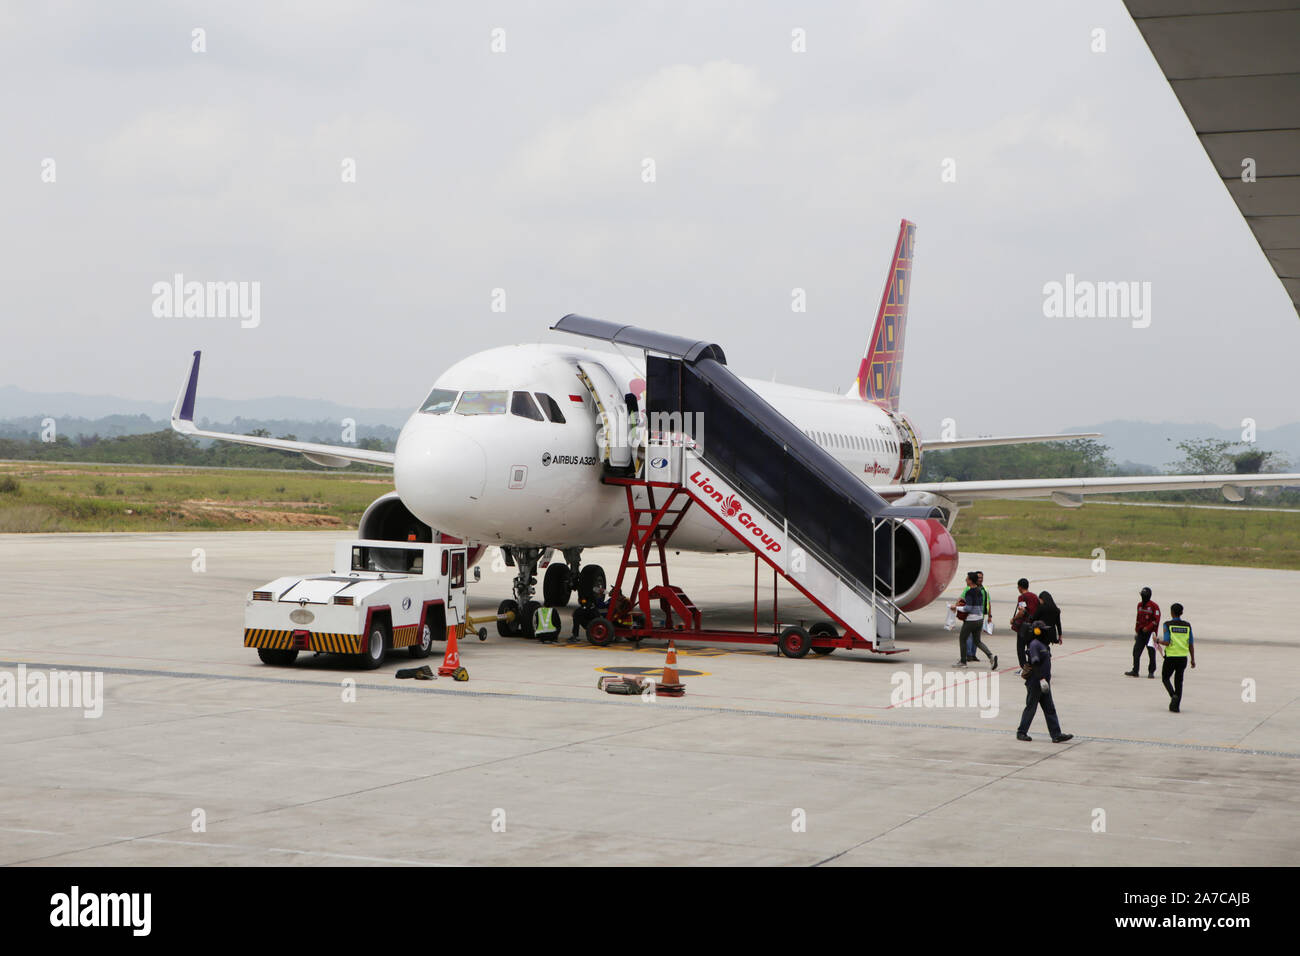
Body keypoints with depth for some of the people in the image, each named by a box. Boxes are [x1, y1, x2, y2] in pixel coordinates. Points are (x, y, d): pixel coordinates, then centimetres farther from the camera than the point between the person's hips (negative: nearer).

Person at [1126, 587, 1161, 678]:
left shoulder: (1154, 606, -8)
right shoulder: (1140, 605, 13)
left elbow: (1156, 620, -12)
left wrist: (1147, 628, -18)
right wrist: (1136, 630, 18)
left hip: (1150, 632, -6)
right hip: (1141, 632, 6)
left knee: (1151, 652, -2)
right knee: (1136, 651, 0)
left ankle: (1151, 672, 6)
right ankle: (1135, 671, 3)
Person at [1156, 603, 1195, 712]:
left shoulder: (1168, 625, -7)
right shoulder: (1187, 626, 3)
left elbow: (1167, 642, -15)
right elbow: (1191, 645, 4)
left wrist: (1158, 640, 4)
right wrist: (1193, 659, 12)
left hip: (1171, 656, -3)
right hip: (1183, 657, 3)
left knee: (1165, 678, 14)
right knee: (1179, 681, 12)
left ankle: (1173, 696, -11)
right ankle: (1175, 706, 8)